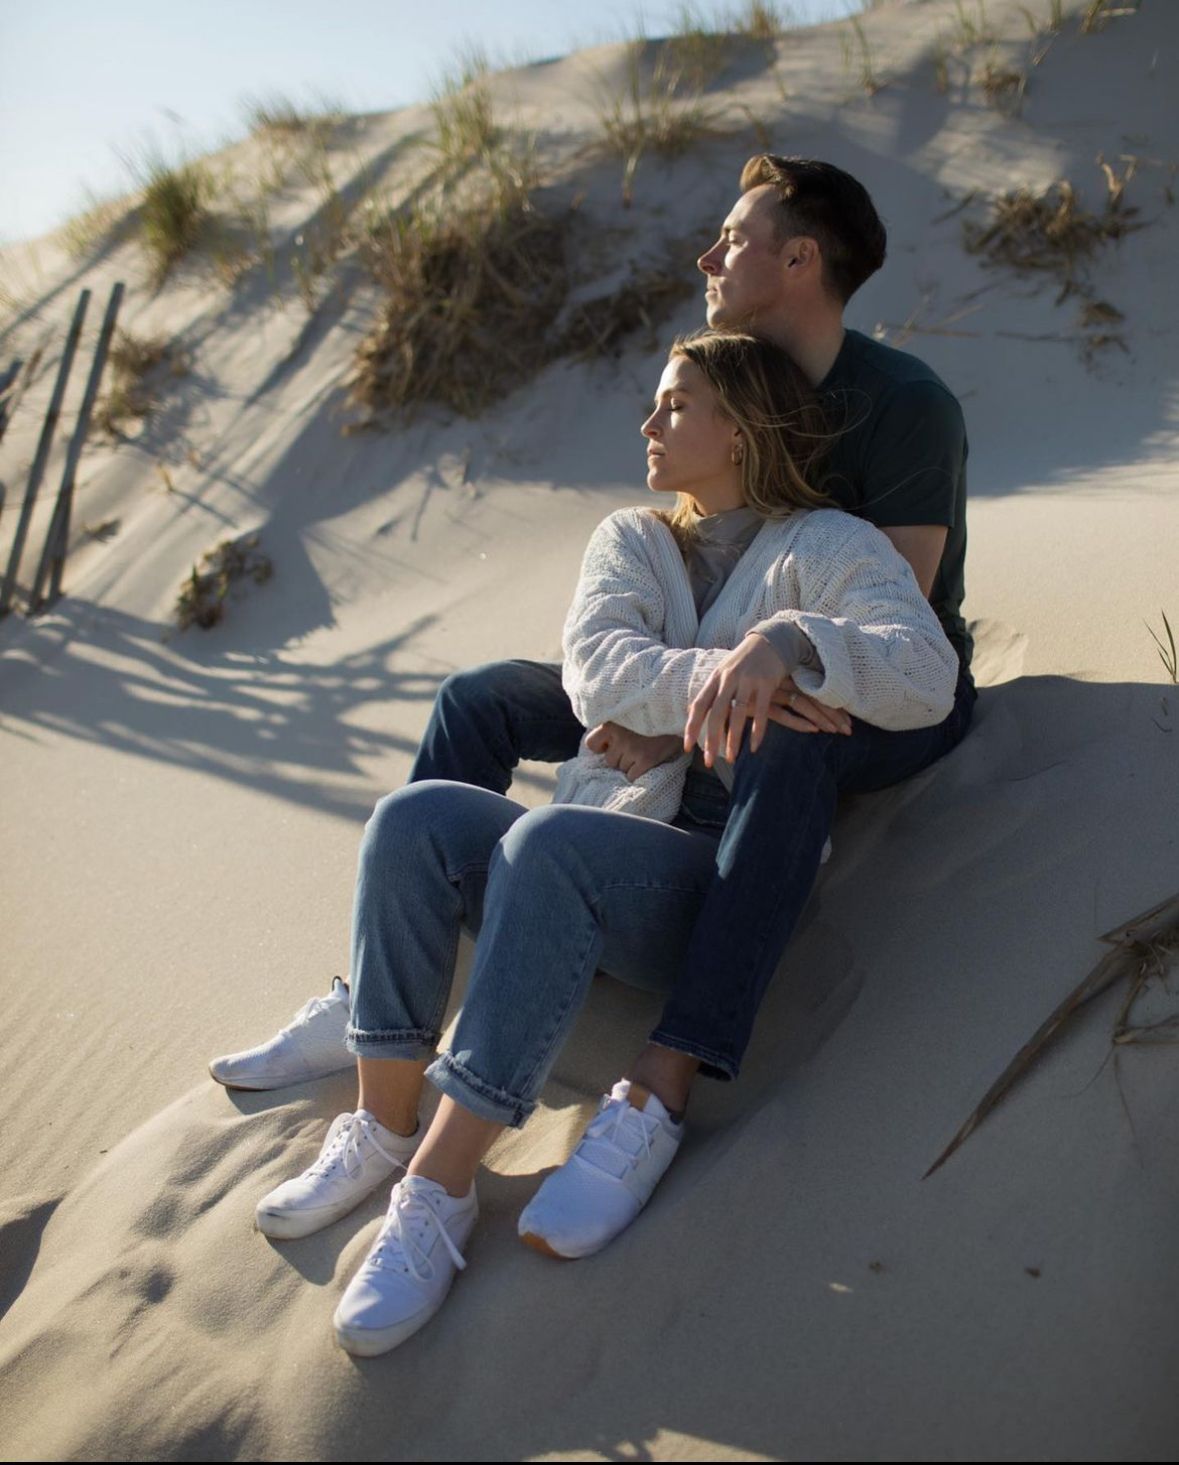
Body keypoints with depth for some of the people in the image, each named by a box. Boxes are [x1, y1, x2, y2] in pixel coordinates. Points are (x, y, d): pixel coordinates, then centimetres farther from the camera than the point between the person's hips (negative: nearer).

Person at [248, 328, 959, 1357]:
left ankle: (439, 1194, -31)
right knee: (418, 816, -23)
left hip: (727, 882, -5)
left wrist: (785, 642, -32)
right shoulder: (629, 540, 18)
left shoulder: (827, 547, 4)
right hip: (591, 858, 5)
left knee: (551, 841, -35)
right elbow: (597, 671, -3)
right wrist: (719, 677, -22)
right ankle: (383, 1130, -15)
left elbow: (927, 676, -15)